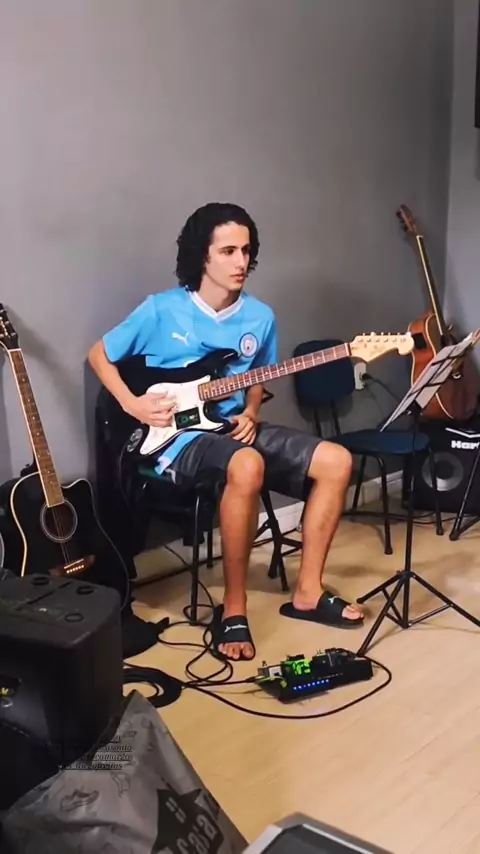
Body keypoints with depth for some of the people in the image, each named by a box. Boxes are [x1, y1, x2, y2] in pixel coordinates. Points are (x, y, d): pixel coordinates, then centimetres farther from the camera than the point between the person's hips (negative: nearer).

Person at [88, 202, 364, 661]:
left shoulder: (260, 317, 5)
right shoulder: (161, 310, -9)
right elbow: (99, 354, 3)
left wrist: (250, 414, -2)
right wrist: (134, 405, -11)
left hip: (233, 427, 6)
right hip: (177, 436, -6)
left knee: (335, 461, -10)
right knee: (247, 467, -39)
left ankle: (307, 592, 0)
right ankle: (233, 608, -23)